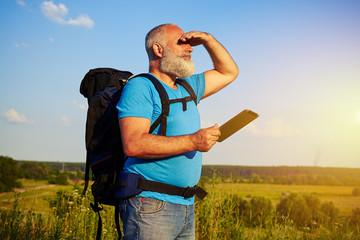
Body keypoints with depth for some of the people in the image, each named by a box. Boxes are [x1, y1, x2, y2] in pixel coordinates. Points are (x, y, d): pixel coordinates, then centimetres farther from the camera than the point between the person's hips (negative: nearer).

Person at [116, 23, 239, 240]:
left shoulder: (187, 88, 17)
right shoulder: (140, 87, -8)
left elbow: (229, 72, 29)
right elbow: (133, 144, -21)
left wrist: (207, 39, 14)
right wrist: (193, 142, -22)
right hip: (151, 206, -8)